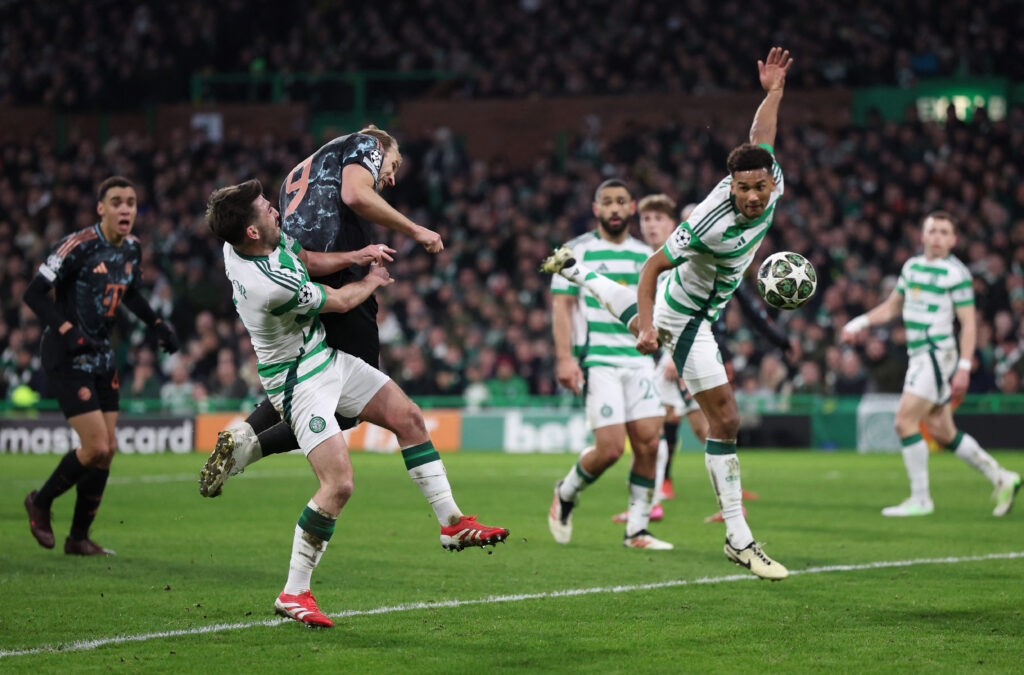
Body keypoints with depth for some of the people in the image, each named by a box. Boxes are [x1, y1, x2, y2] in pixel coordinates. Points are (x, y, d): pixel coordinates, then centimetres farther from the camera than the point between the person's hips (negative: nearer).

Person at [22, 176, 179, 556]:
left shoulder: (131, 249, 6)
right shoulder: (79, 246, -18)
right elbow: (34, 293, -17)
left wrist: (157, 325, 14)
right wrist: (67, 330, -26)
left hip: (100, 355, 8)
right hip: (67, 356, -8)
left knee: (108, 449, 5)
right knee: (96, 447, -13)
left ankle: (79, 538, 17)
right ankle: (40, 503, 12)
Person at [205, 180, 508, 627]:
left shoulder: (238, 241, -10)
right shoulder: (273, 286, -34)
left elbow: (309, 261, 7)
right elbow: (341, 302, -14)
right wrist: (372, 281, 7)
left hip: (327, 358, 10)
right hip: (300, 383, -10)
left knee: (408, 417, 10)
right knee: (339, 484, -17)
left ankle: (452, 524, 19)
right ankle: (293, 593, -4)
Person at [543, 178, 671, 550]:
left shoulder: (646, 255, 14)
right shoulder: (577, 251, 0)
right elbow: (561, 306, -4)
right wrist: (564, 358, -14)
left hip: (639, 361, 5)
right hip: (597, 361, -5)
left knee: (648, 442, -6)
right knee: (610, 447, -13)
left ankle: (637, 530, 4)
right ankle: (565, 494, 17)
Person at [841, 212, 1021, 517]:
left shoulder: (956, 273, -9)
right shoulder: (912, 266, 13)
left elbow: (968, 323, -11)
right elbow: (892, 306, 26)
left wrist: (964, 368, -17)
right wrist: (860, 323, 12)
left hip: (938, 354, -8)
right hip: (919, 355, 8)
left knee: (905, 421, -14)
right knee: (943, 433, 10)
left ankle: (920, 499, -7)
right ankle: (1001, 478, 22)